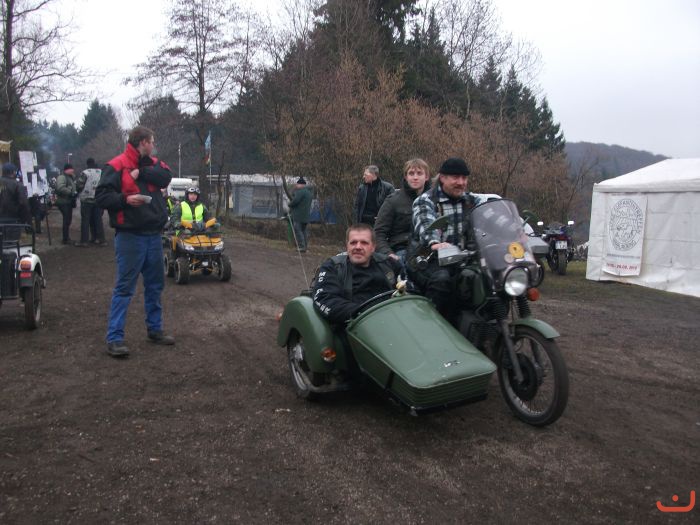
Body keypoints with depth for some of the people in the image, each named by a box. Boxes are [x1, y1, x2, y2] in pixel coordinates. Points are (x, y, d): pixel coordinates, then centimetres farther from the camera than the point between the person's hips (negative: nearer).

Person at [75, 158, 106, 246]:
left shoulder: (85, 173, -9)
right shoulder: (101, 172, 8)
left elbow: (79, 185, -10)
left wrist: (79, 193, 8)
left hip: (87, 200, -4)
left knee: (85, 220, 0)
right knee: (98, 220, 9)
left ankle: (84, 240, -1)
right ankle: (100, 239, 9)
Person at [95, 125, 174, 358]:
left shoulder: (152, 164, 13)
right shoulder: (116, 165, -6)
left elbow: (165, 177, -6)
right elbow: (102, 196, -10)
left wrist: (141, 172, -14)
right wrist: (125, 199, -24)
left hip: (153, 235, 7)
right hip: (130, 235, -7)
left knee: (155, 285, 15)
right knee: (124, 287, -5)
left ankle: (154, 329, 28)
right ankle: (114, 338, 1)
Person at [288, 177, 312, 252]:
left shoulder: (301, 191, -13)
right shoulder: (308, 192, 18)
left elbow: (295, 201, -24)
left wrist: (290, 204, -3)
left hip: (298, 216, -9)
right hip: (306, 216, 9)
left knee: (298, 231, -6)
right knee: (303, 231, 15)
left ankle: (301, 246, -10)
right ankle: (305, 246, 16)